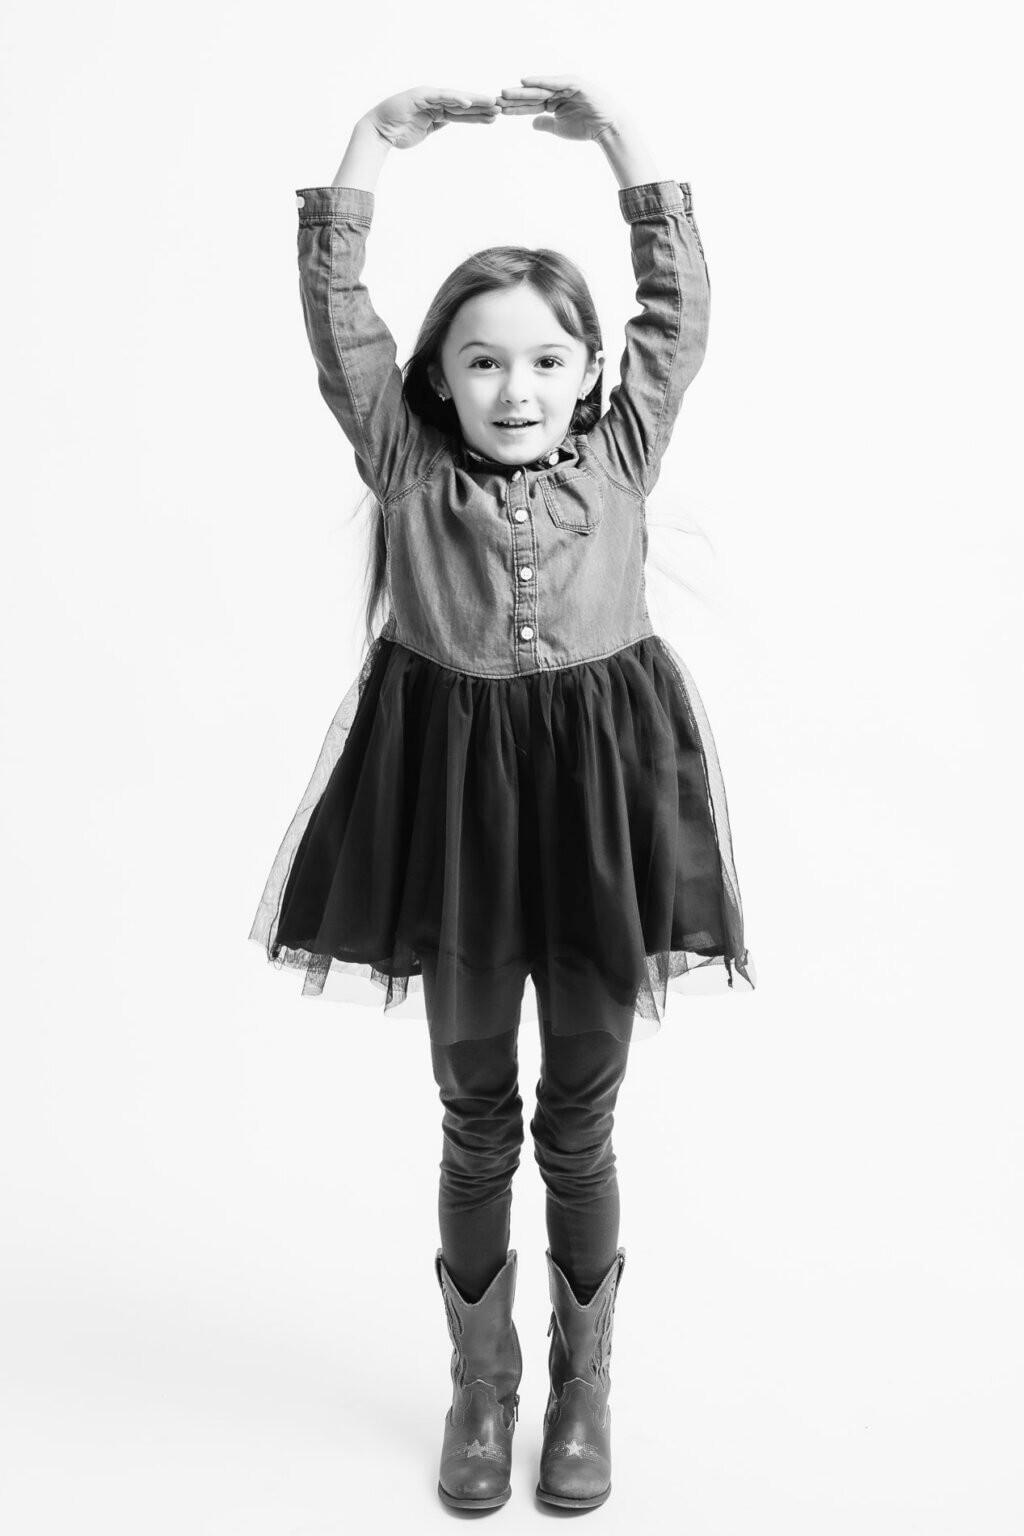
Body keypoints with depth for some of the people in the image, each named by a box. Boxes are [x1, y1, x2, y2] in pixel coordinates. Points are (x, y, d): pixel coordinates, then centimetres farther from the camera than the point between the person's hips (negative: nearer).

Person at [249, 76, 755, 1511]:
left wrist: (620, 139, 1)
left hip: (597, 786, 0)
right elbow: (336, 312, -1)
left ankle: (585, 1383, 34)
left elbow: (680, 303, 1)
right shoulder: (410, 466, 0)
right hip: (450, 785, 0)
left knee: (581, 1125, 13)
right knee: (475, 1121, 14)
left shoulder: (619, 453, 1)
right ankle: (481, 1381, 35)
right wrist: (372, 147, -2)